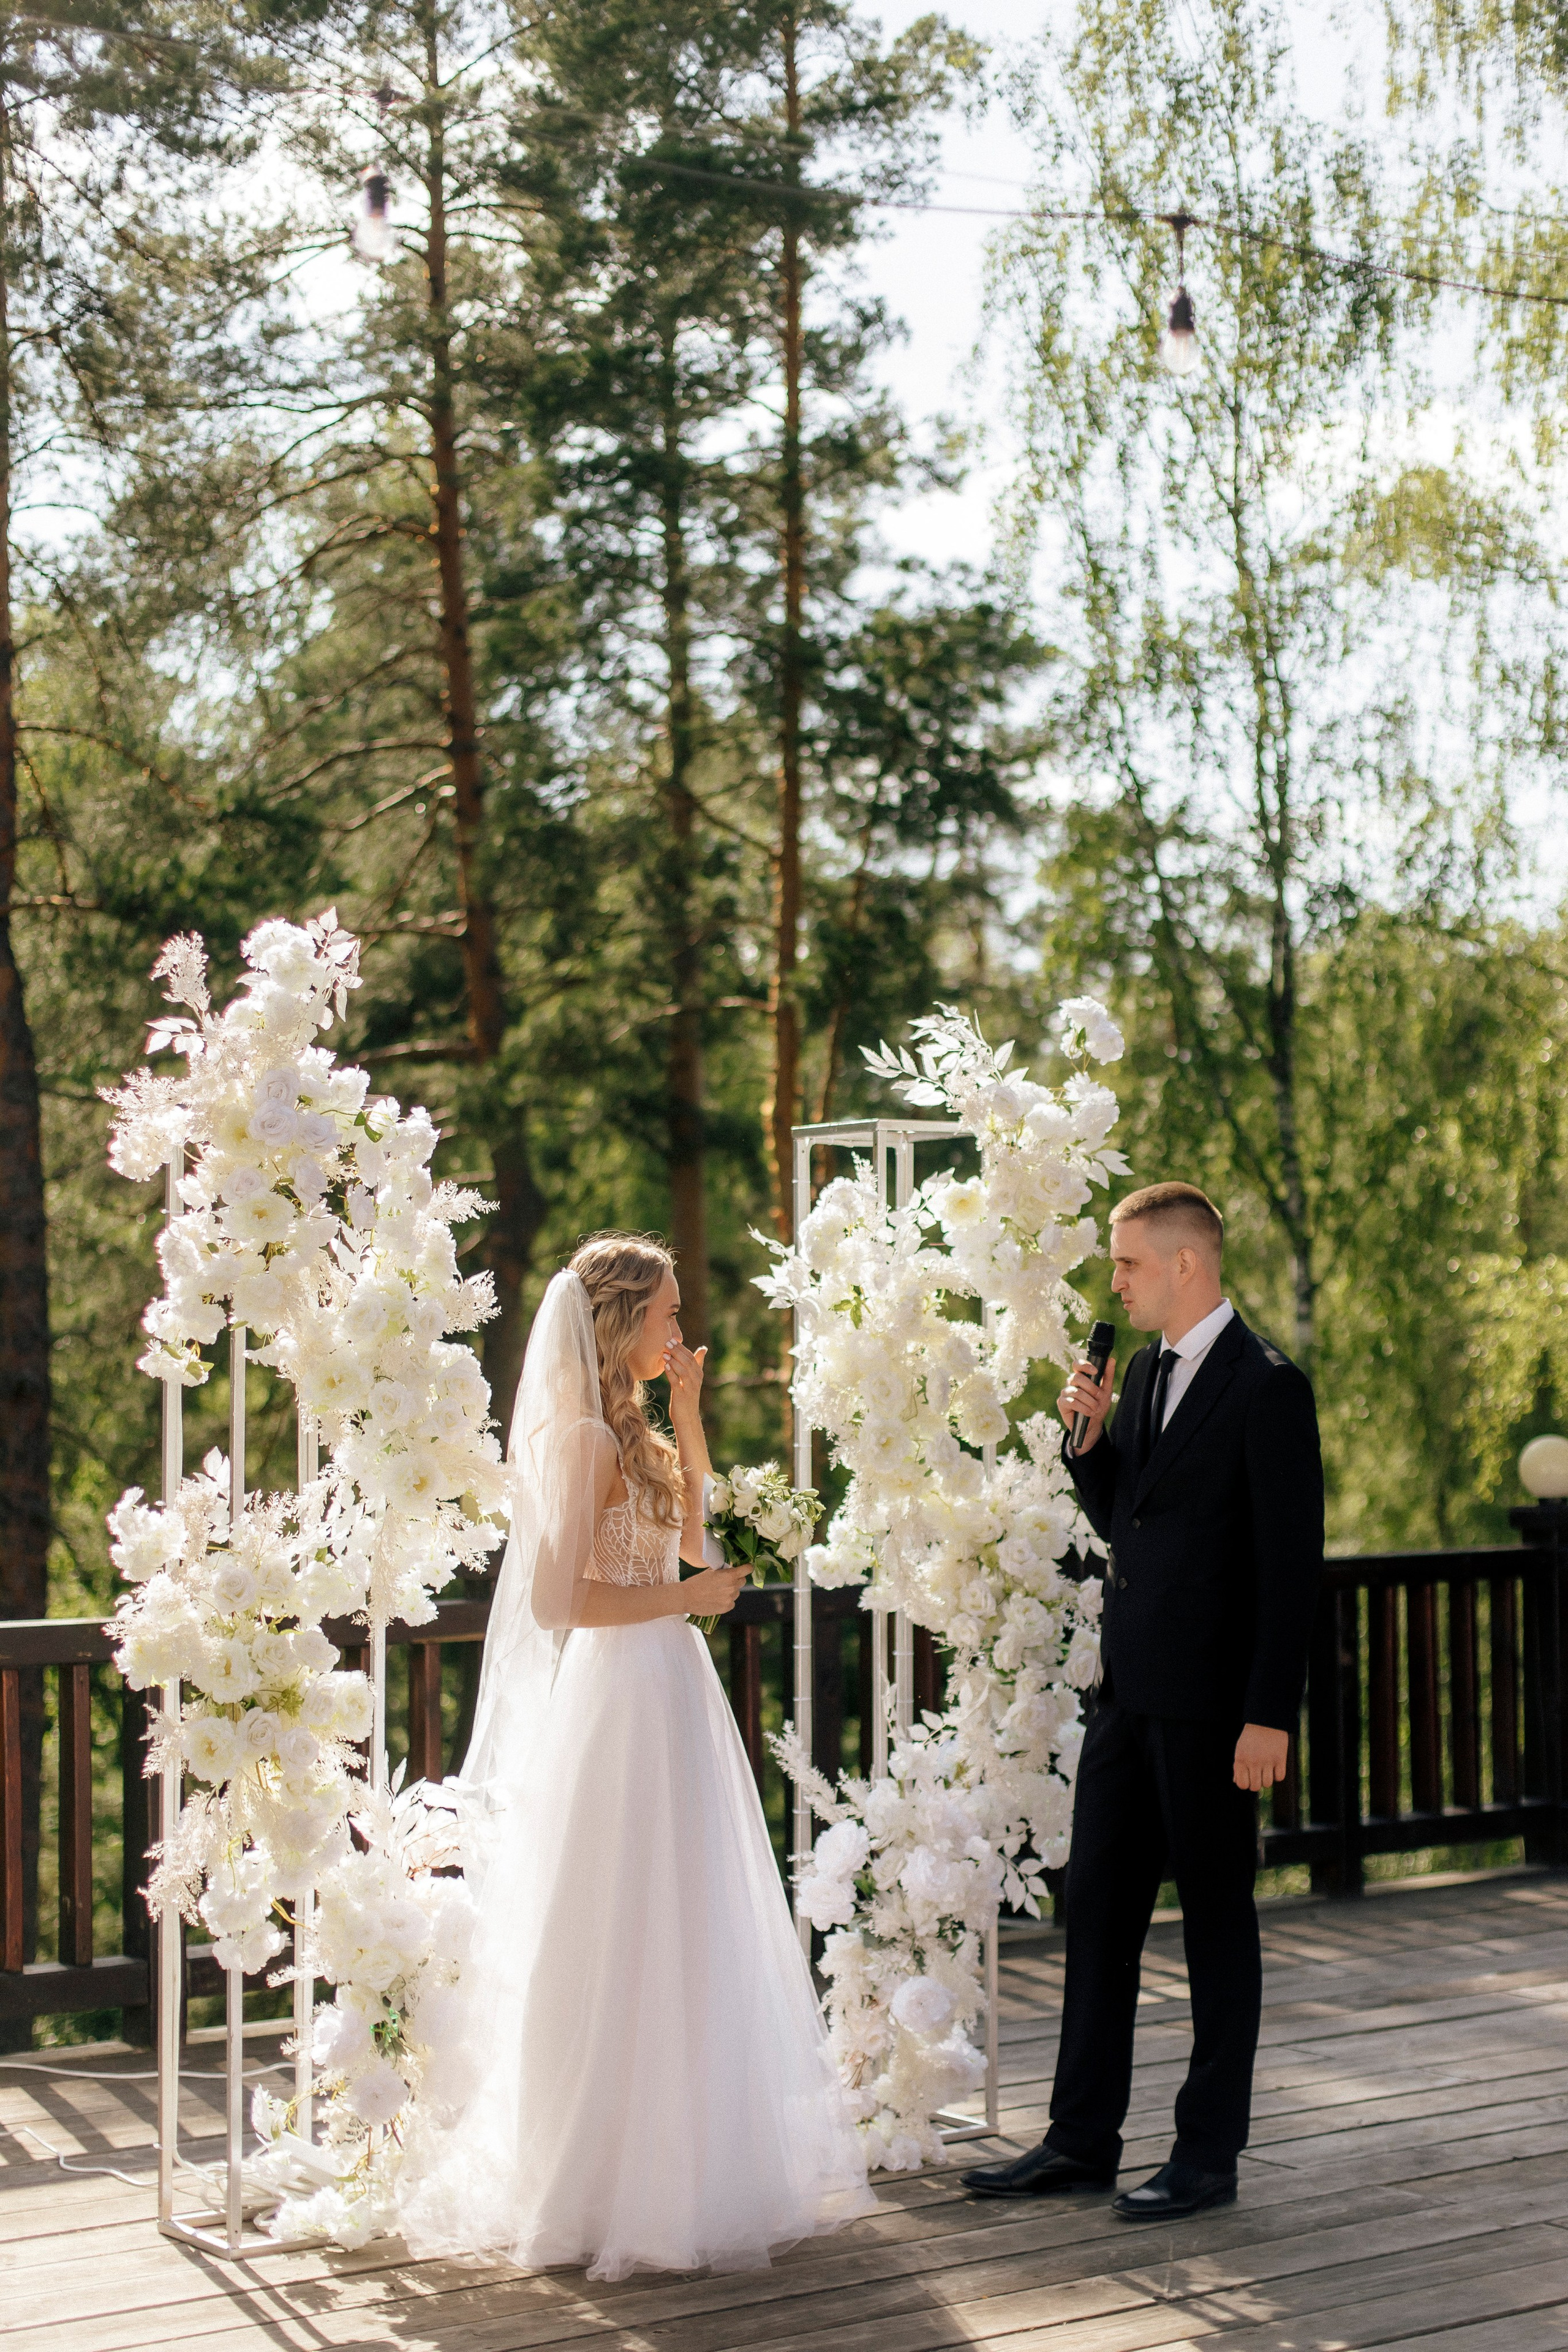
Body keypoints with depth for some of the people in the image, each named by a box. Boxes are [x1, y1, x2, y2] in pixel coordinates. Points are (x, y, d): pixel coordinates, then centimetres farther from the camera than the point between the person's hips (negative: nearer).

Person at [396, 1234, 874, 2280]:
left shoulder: (627, 1433, 13)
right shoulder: (584, 1438, -16)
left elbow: (688, 1538, 18)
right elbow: (558, 1598, -21)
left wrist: (688, 1416, 11)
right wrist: (687, 1597, -13)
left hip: (668, 1695, 10)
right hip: (623, 1700, -10)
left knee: (679, 1942, 14)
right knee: (631, 1948, -2)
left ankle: (675, 2172, 23)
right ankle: (613, 2191, 9)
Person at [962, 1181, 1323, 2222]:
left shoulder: (1268, 1386, -12)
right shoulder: (1147, 1373, 13)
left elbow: (1293, 1561, -15)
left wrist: (1270, 1715, -18)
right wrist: (1090, 1439, 2)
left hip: (1211, 1700, -8)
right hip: (1130, 1687, 8)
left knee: (1217, 1914, 3)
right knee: (1097, 1906, 11)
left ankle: (1210, 2153, 13)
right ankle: (1083, 2140, 20)